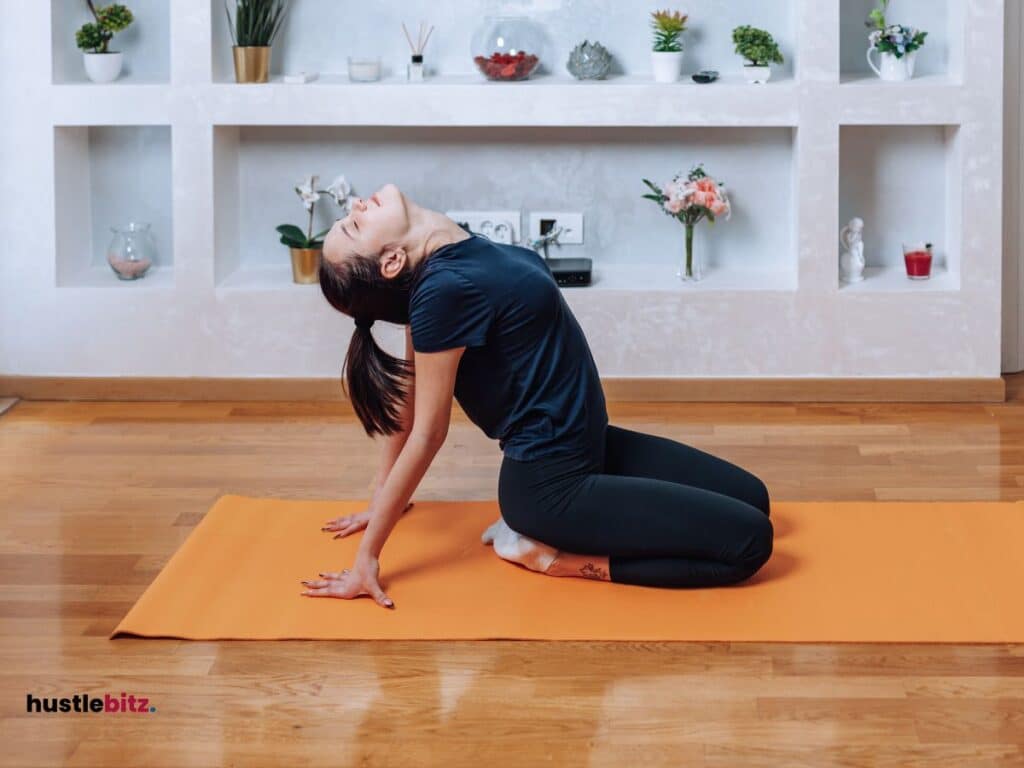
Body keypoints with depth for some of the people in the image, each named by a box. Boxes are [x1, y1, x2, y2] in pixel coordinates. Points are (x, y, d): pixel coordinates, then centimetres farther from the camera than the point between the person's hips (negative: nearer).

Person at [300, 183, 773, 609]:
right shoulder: (445, 288, -25)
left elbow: (411, 389, 7)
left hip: (585, 447, 9)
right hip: (552, 484, -9)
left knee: (749, 497, 15)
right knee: (750, 539, -11)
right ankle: (548, 554, -6)